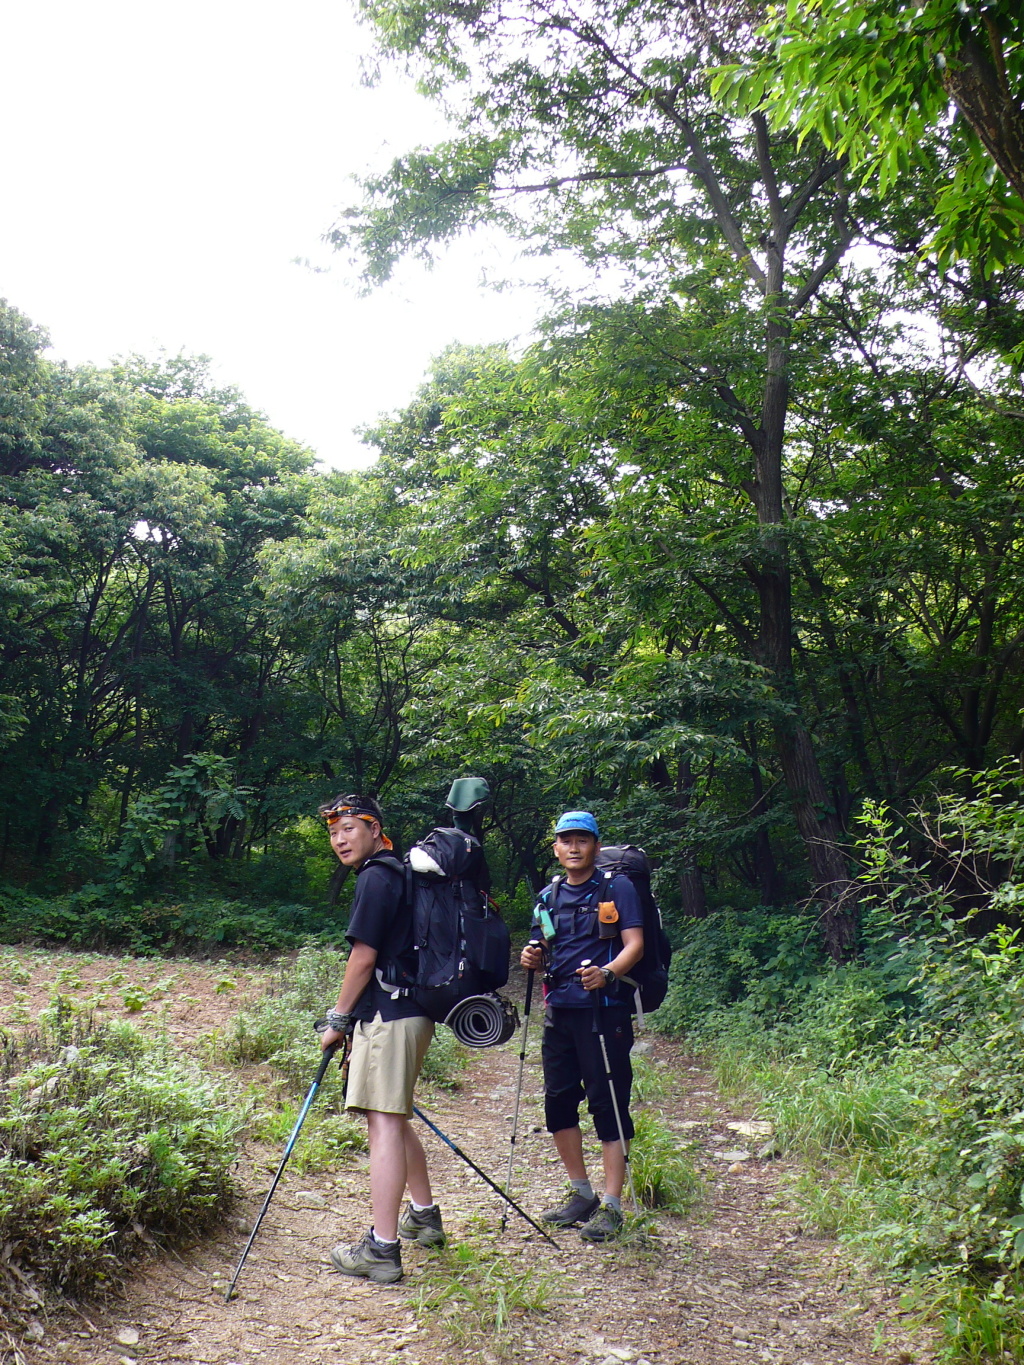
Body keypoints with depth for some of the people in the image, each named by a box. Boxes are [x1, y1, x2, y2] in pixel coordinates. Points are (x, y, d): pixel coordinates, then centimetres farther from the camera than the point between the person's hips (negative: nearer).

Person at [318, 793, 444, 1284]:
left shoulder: (376, 876, -11)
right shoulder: (397, 872, 18)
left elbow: (364, 955, -14)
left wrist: (338, 1019, -5)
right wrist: (356, 1021, 25)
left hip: (388, 1017, -10)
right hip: (411, 1011, 10)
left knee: (384, 1122, -8)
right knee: (393, 1118, 21)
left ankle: (381, 1250, -6)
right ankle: (424, 1215, 33)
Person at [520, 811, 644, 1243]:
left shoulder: (616, 888, -2)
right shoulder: (548, 897, 15)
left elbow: (635, 944, -9)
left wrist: (606, 973, -27)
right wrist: (532, 958, -4)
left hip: (604, 1008, -6)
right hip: (559, 1010, 6)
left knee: (608, 1103, -3)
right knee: (558, 1100, 8)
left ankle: (611, 1206, 5)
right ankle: (581, 1193, 24)